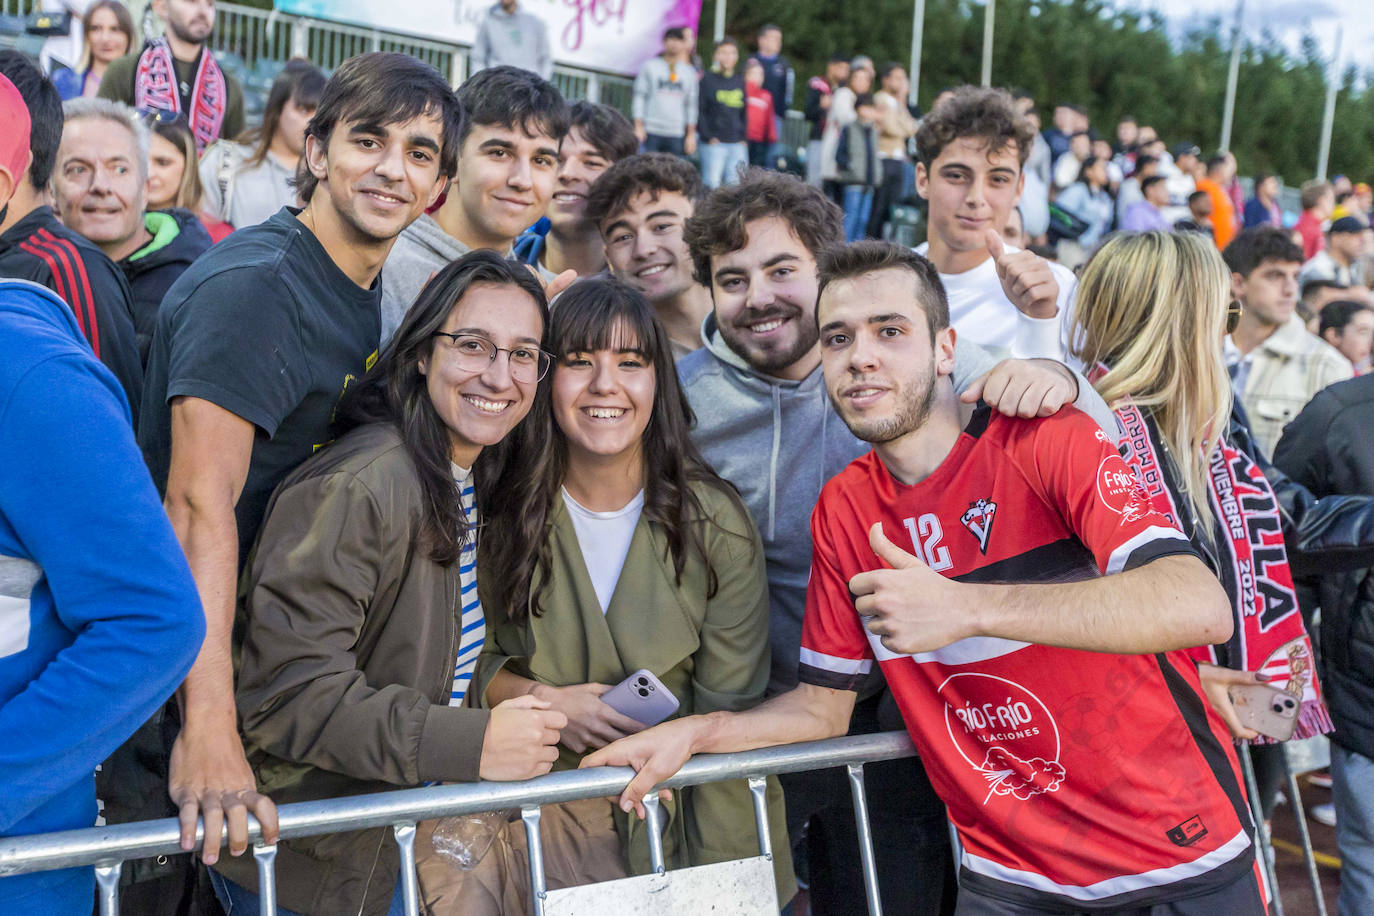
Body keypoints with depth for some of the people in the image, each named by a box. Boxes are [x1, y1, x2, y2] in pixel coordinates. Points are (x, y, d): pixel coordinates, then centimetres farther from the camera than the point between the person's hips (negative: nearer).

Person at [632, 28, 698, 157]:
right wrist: (638, 126, -5)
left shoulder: (690, 72, 11)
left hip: (677, 133, 2)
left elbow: (692, 104, 11)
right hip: (651, 132, -2)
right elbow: (639, 97, 3)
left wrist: (691, 134, 7)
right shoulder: (650, 66, 6)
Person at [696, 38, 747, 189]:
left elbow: (746, 113, 14)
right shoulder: (708, 80, 2)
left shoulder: (741, 81, 12)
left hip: (738, 143, 3)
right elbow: (700, 111, 0)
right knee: (713, 183, -5)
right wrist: (708, 137, -8)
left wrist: (745, 138, 3)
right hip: (714, 143, -3)